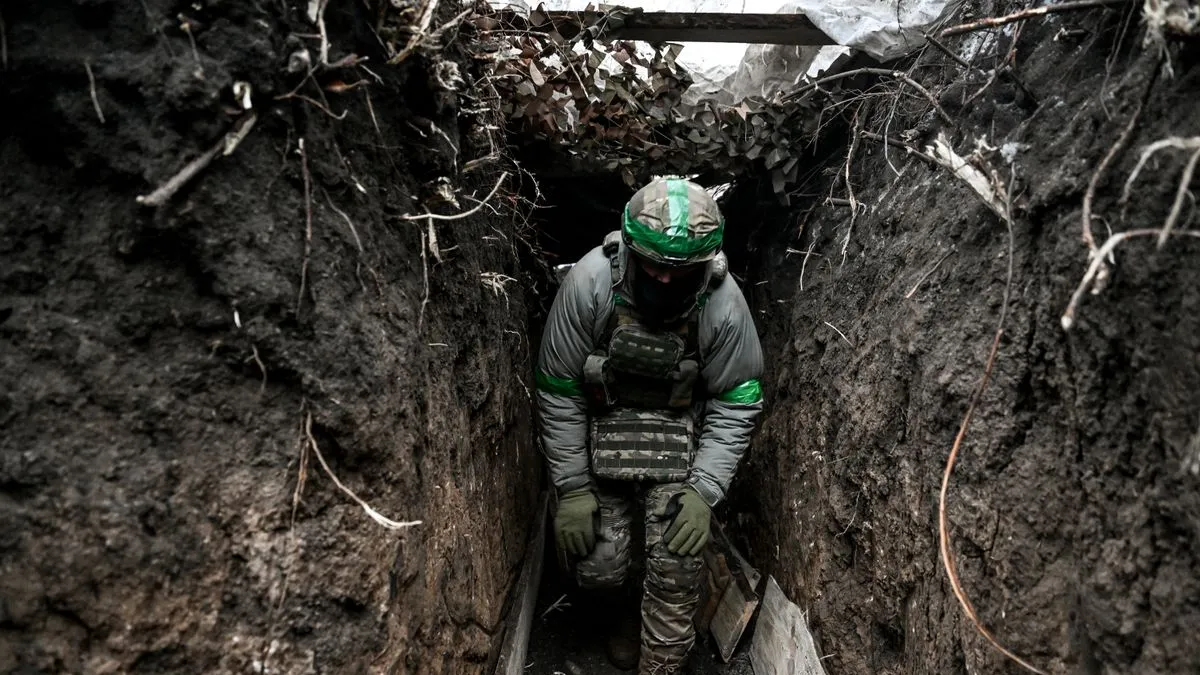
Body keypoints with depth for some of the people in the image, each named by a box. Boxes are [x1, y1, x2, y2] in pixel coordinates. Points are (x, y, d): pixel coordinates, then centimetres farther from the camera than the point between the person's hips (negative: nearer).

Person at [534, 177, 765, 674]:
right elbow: (558, 390, -13)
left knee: (675, 572, -11)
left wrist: (705, 491, -18)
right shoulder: (589, 282, -23)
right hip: (598, 432, 0)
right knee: (596, 569, -4)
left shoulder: (724, 302, -21)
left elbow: (736, 404, -9)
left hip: (680, 436, 0)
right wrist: (572, 488, -12)